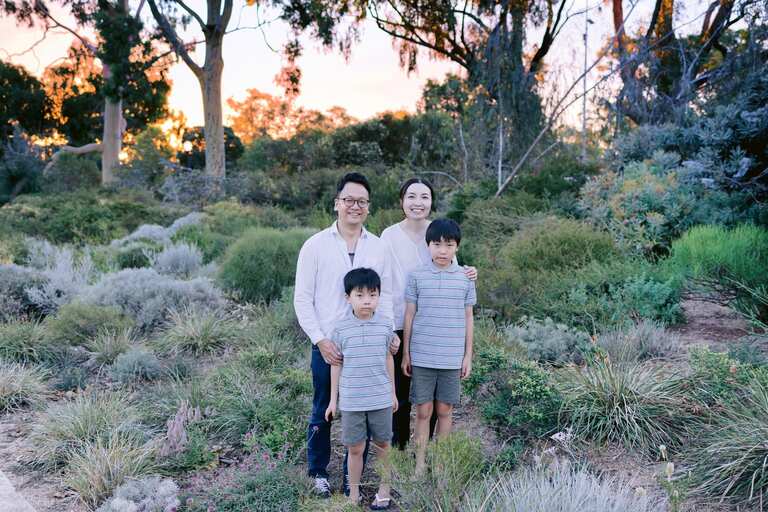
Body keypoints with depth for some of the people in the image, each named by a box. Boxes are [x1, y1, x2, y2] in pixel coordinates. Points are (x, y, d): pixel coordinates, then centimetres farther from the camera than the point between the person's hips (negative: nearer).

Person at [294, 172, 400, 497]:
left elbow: (385, 295, 8)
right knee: (322, 412, 12)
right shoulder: (315, 245, -4)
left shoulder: (378, 247, 4)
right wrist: (319, 339, -12)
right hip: (326, 345, -2)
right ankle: (319, 472, 32)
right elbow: (302, 298, -4)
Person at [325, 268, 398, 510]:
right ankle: (353, 494, 24)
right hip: (351, 401, -1)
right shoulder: (341, 329, -6)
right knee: (355, 448, 8)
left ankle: (384, 488, 31)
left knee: (382, 444, 14)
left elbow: (388, 358, 9)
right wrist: (333, 399, 5)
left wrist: (393, 392, 12)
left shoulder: (385, 326, -3)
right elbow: (336, 364, 3)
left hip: (381, 399, 1)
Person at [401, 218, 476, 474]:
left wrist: (468, 356, 7)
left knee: (445, 410, 10)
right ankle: (420, 463, 18)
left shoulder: (465, 279, 1)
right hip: (421, 357, -1)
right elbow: (409, 316, 2)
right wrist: (405, 354, 3)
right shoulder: (416, 276, -3)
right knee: (423, 411, 6)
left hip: (452, 357, 1)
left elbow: (468, 318, 7)